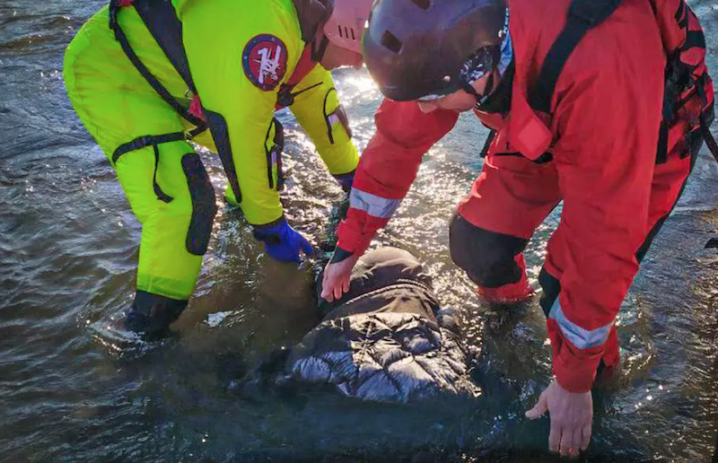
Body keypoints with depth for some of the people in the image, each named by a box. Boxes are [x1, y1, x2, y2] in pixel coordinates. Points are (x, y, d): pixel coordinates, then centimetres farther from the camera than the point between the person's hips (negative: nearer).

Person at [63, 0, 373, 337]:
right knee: (183, 198, -23)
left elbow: (321, 106, 8)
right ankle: (150, 321, -9)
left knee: (265, 132, 11)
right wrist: (271, 229, -19)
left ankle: (240, 203, 40)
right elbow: (244, 140, -31)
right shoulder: (265, 34, -35)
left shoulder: (305, 30, -5)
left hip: (165, 71, 9)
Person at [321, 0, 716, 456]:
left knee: (569, 285, -17)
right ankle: (507, 292, 29)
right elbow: (398, 137, -12)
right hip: (541, 125, 5)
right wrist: (348, 248, -3)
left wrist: (574, 382, -26)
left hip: (647, 140, -4)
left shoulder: (600, 70, -45)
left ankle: (597, 370, 17)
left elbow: (603, 242, -37)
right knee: (475, 240, -7)